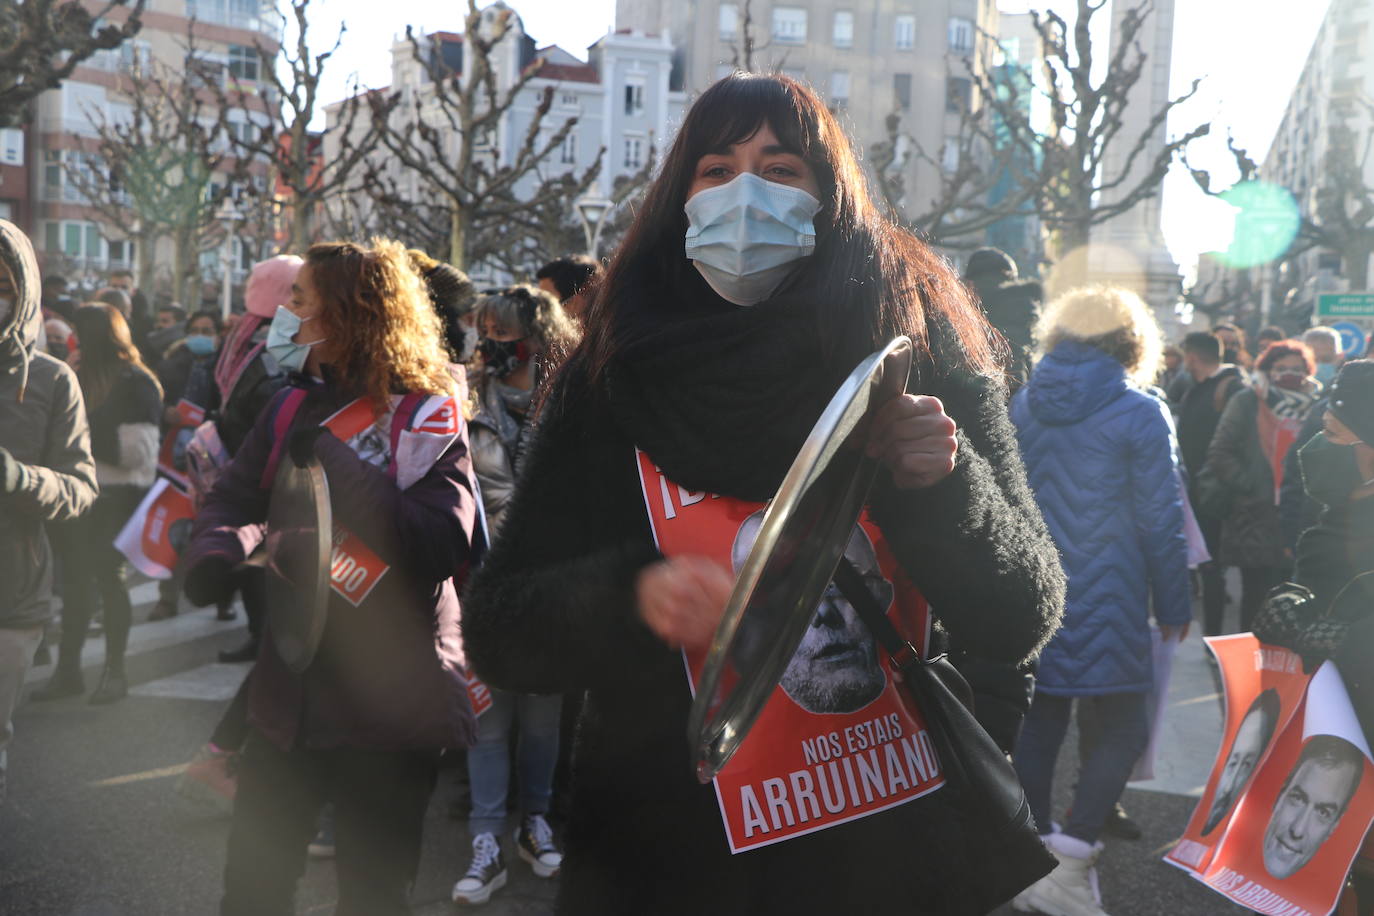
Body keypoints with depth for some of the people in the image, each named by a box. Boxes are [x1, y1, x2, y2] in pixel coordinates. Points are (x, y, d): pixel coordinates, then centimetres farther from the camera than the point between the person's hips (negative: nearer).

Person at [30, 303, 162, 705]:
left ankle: (114, 671, 13)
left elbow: (139, 449, -15)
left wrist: (87, 439, -13)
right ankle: (68, 668, 16)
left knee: (108, 578, 1)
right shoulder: (80, 378, 10)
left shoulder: (136, 382, -9)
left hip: (119, 495, -6)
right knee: (75, 579, 8)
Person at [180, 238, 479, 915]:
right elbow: (231, 500, 4)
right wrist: (216, 554, -19)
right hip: (291, 692, 5)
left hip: (391, 705, -5)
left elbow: (440, 546, -25)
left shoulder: (428, 415, -12)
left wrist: (333, 456, -23)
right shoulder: (295, 407, 5)